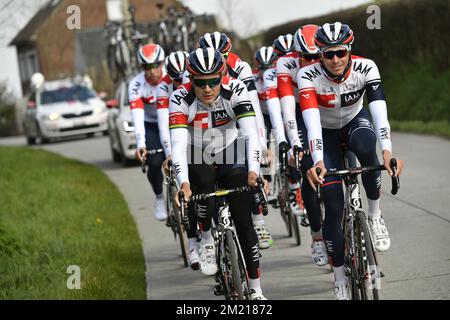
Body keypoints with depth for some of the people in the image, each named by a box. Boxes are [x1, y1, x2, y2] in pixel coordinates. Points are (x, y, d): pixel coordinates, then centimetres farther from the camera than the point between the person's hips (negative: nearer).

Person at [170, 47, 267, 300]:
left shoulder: (236, 90, -22)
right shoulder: (181, 99, -23)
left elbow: (251, 133, -31)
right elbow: (178, 144, -32)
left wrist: (253, 170, -46)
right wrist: (183, 182, -46)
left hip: (232, 159, 0)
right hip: (197, 161, 0)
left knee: (244, 222, -7)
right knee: (203, 182, -34)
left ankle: (256, 291, 3)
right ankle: (207, 240, -7)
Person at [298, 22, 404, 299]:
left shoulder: (365, 68, -27)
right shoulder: (309, 76, -29)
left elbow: (379, 110, -39)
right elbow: (311, 120, -41)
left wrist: (387, 151, -54)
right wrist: (317, 161, -56)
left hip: (355, 121, 1)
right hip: (326, 133, 0)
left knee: (365, 146, -39)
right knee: (334, 207, -11)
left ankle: (375, 214, -17)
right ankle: (340, 280, 3)